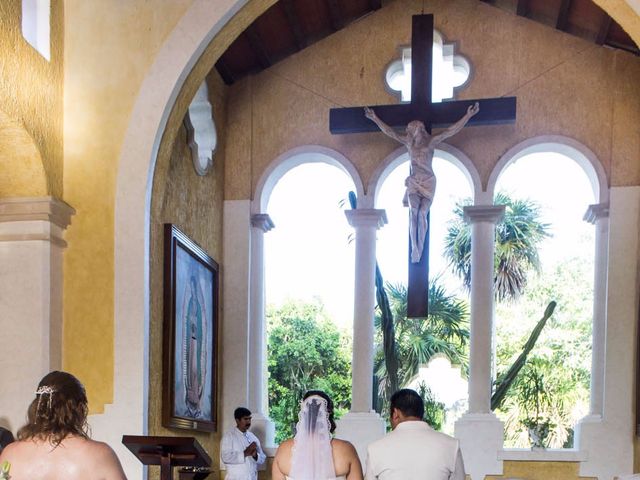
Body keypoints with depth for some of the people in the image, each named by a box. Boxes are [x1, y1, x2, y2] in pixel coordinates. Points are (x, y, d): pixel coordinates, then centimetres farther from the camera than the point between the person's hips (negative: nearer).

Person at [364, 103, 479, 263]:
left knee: (422, 214, -11)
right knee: (413, 212, -16)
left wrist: (468, 116, -10)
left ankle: (419, 249, -3)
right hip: (414, 182, 2)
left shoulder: (431, 141, -1)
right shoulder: (409, 142, 8)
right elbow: (390, 132, 13)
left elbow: (451, 131, -5)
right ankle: (414, 249, -20)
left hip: (428, 182, -2)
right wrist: (375, 119, 13)